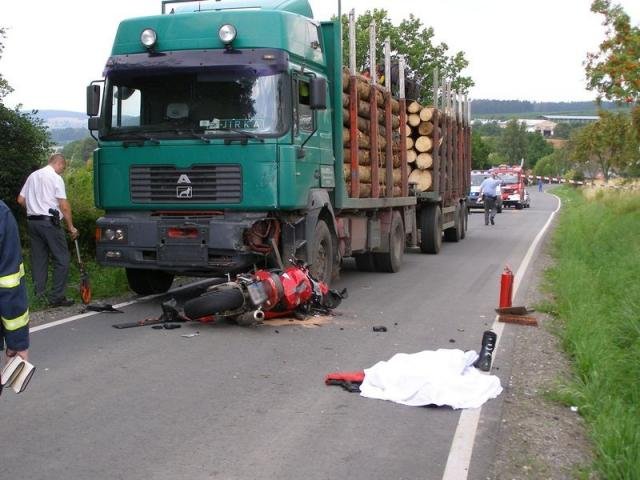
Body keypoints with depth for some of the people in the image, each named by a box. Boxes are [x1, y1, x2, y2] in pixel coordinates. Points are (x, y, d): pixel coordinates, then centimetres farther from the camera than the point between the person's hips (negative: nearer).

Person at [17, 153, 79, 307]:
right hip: (49, 222, -7)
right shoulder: (55, 178, -8)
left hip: (32, 221, 8)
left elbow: (20, 200, 16)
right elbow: (64, 206, -12)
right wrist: (71, 227, -6)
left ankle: (39, 295, 13)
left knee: (39, 260, 11)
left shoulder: (33, 175, 14)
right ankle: (57, 296, -3)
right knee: (61, 260, -1)